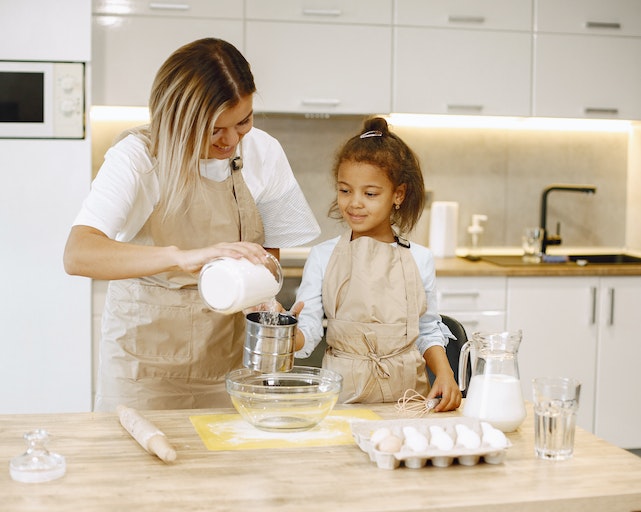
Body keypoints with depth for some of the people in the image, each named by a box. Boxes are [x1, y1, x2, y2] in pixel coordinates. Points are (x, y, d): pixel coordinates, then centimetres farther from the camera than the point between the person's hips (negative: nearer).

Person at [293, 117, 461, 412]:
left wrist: (444, 373, 0)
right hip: (343, 392, -2)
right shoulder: (322, 257, 4)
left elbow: (429, 332, 15)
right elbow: (306, 333, -2)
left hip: (406, 390, 2)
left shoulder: (419, 259, 8)